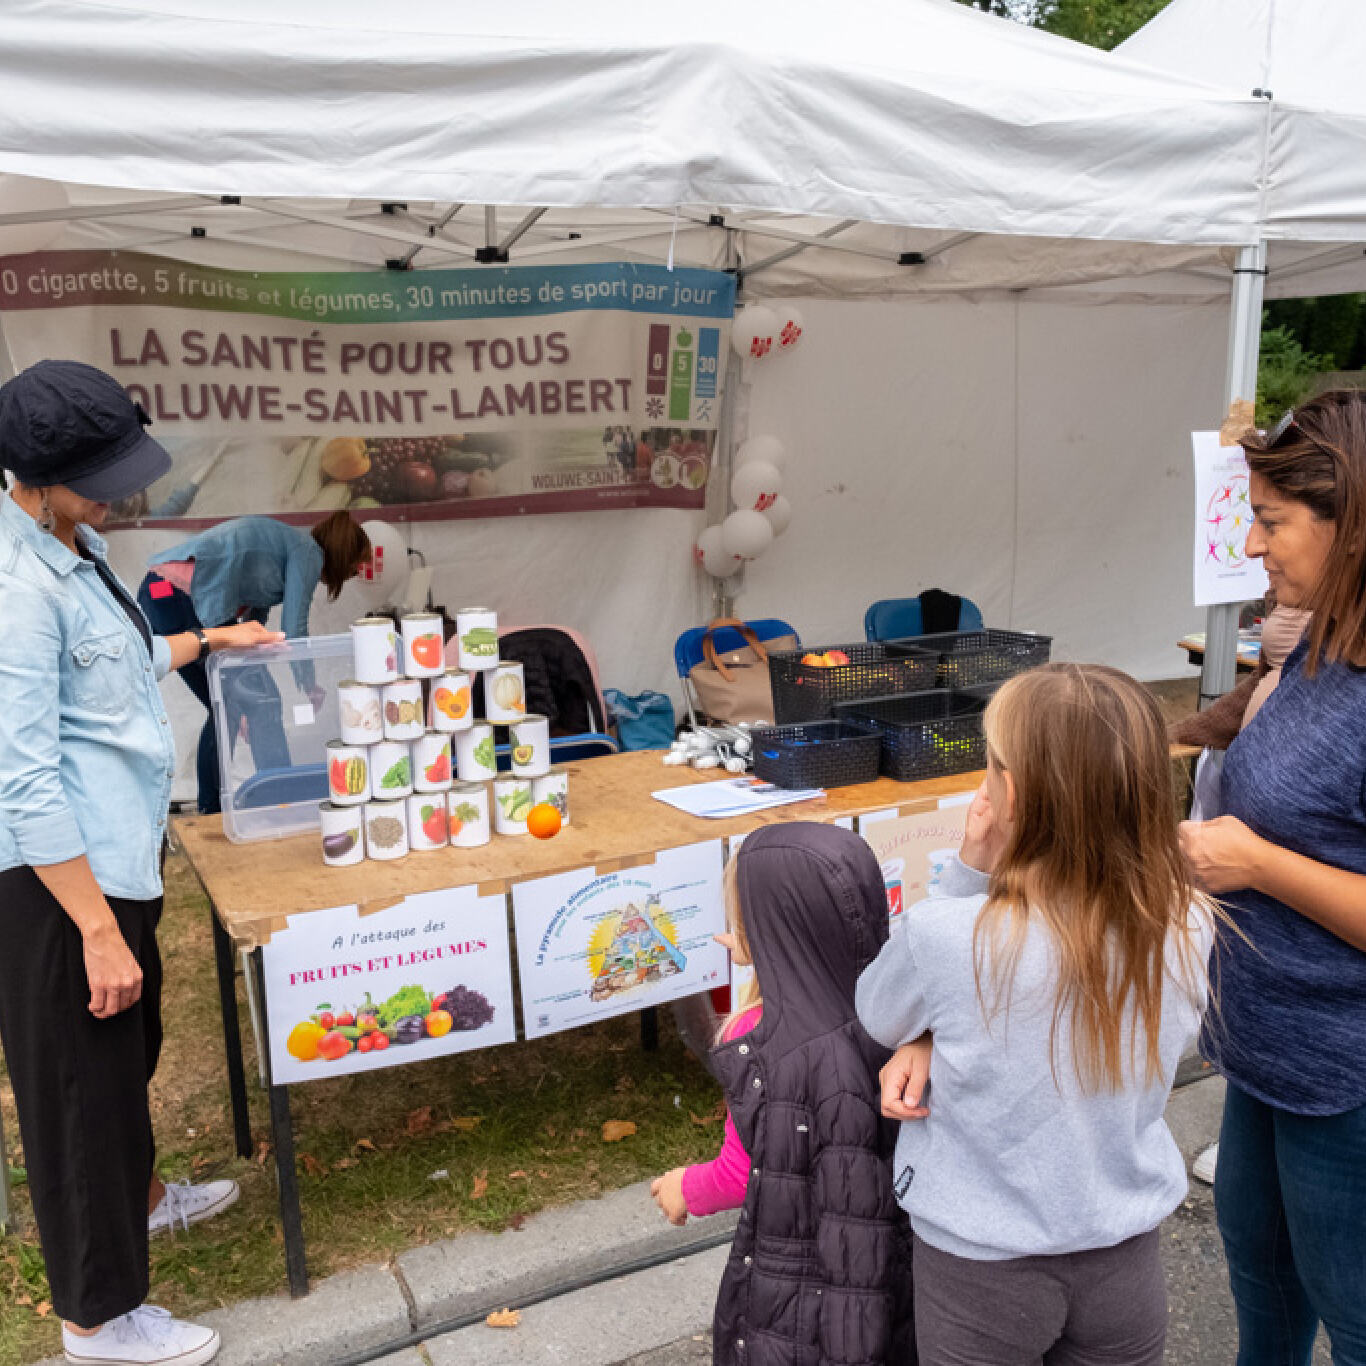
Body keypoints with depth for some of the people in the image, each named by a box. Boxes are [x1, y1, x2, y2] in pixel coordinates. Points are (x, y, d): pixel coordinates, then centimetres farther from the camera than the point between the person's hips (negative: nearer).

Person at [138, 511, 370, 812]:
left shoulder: (283, 542, 27)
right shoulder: (309, 551, 0)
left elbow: (253, 622, 30)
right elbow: (293, 628, -2)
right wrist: (309, 688, 12)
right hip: (185, 597, -10)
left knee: (226, 708, 18)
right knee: (266, 702, -1)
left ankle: (210, 811, 25)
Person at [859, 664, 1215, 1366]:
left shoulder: (944, 935, -30)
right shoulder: (1187, 930, -17)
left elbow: (878, 1018, -8)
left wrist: (965, 874, -16)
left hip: (981, 1270, -2)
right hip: (1126, 1257, 3)